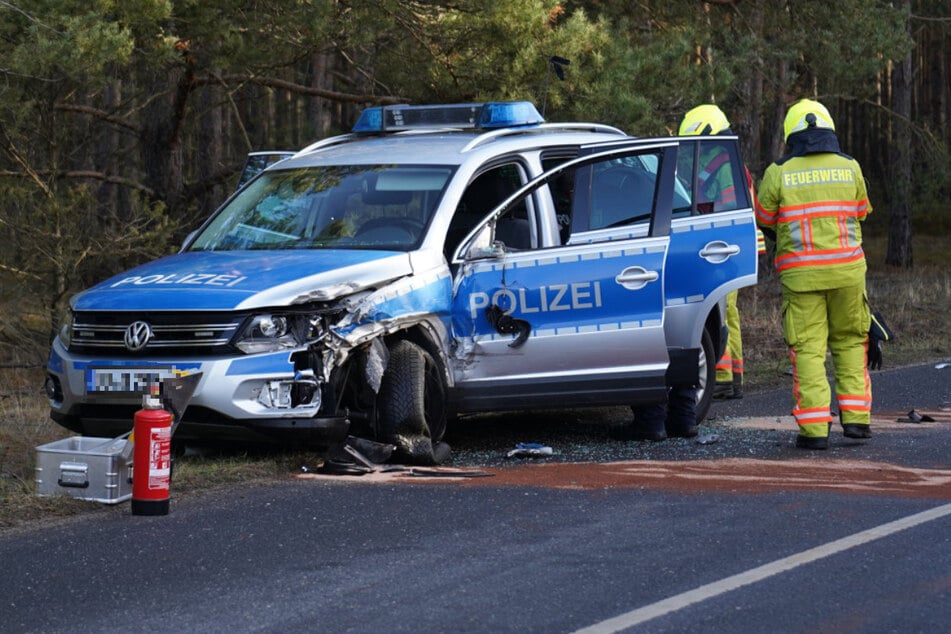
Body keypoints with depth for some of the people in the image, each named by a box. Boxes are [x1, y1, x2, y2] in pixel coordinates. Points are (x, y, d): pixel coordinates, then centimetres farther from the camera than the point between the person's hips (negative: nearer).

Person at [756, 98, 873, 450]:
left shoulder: (779, 173, -4)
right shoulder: (850, 168, 3)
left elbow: (765, 220, 7)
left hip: (801, 273, -2)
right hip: (847, 270, 2)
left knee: (808, 349, 1)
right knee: (849, 341, 16)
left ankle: (814, 428, -5)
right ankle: (855, 417, 10)